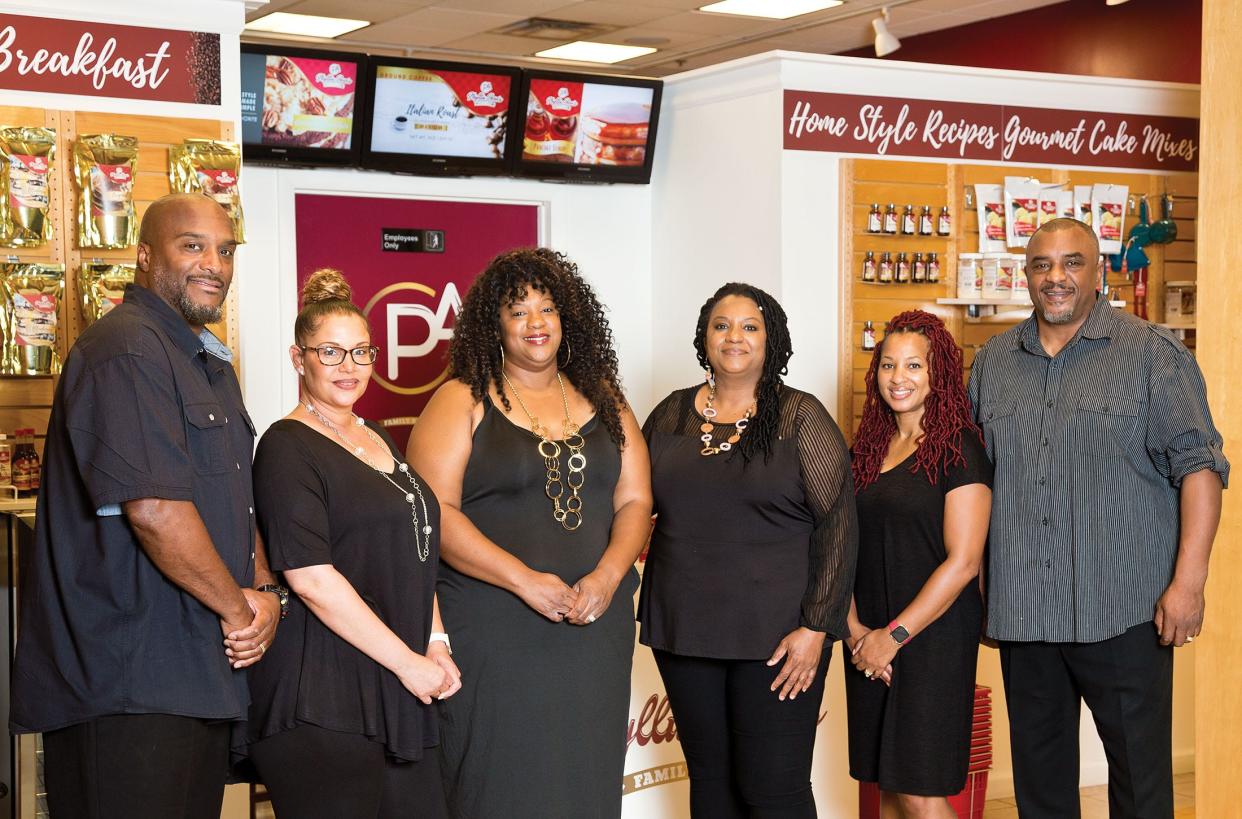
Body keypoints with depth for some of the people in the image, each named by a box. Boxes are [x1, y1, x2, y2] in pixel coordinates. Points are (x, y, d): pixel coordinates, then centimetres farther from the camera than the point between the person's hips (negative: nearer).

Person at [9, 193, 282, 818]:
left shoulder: (208, 361, 18)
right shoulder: (126, 351, -14)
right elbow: (153, 508, -23)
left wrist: (264, 588, 3)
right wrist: (239, 608, -12)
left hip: (200, 672, 10)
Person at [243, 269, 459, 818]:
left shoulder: (378, 441, 17)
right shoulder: (288, 448, -9)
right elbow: (311, 578, -17)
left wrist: (436, 643, 8)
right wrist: (408, 662, -15)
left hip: (399, 699, 8)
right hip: (321, 707, -8)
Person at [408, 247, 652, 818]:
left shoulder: (603, 401, 12)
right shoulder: (463, 402, -1)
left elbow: (635, 499, 9)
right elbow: (435, 511, -10)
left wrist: (607, 575, -10)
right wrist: (527, 581, -17)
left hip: (596, 627, 4)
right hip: (494, 634, -4)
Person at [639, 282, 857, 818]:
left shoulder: (800, 418, -3)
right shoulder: (671, 416, 8)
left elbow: (837, 525, -7)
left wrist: (816, 628, -13)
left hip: (776, 637, -4)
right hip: (684, 631, 4)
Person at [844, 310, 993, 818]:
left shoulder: (959, 450, -8)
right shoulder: (869, 449, 11)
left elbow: (963, 562, -13)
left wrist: (896, 635, -13)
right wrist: (856, 629, -3)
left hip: (933, 637, -6)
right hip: (870, 644, 6)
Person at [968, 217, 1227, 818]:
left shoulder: (1151, 353, -2)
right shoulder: (992, 363, 11)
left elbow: (1198, 464, -7)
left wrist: (1188, 581, -15)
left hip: (1123, 610, -4)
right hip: (1022, 607, 4)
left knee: (1140, 770, 1)